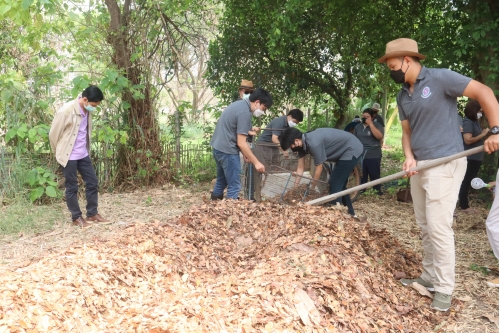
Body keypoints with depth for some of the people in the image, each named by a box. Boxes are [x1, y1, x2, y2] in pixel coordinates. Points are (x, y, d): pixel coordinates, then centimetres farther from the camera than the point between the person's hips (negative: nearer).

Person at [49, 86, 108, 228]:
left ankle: (92, 214, 22)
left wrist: (86, 150, 18)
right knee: (72, 187, 4)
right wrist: (61, 153, 0)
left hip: (83, 155, 7)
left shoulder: (87, 111, 1)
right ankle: (77, 218, 17)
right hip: (69, 157, -7)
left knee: (93, 183, 9)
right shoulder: (66, 111, -21)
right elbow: (53, 134, -12)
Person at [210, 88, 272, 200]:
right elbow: (241, 143, -21)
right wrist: (256, 162, -16)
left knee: (222, 180, 24)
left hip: (218, 147, 10)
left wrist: (246, 153, 15)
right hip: (227, 150, -10)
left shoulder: (240, 104, 10)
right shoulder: (245, 112, -20)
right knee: (234, 186, -2)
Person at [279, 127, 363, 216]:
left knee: (335, 185, -10)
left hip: (352, 149, -10)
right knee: (339, 184, 17)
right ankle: (350, 213, 29)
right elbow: (300, 168, 4)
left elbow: (319, 168, -20)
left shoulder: (314, 143, -31)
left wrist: (311, 189, -7)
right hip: (344, 150, 10)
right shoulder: (302, 143, -3)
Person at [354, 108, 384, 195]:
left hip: (373, 156, -4)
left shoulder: (377, 125, -2)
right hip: (360, 155, 4)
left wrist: (370, 124, -18)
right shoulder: (358, 127, 12)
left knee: (374, 175, 1)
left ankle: (377, 191, 10)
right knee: (361, 176, 8)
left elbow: (379, 136, -20)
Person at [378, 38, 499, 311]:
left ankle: (444, 288, 5)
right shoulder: (402, 96, 11)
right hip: (419, 166, 8)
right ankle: (429, 277, 24)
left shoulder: (439, 78, -11)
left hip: (445, 164, -8)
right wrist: (409, 156, -5)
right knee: (425, 227, 12)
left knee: (438, 227, -8)